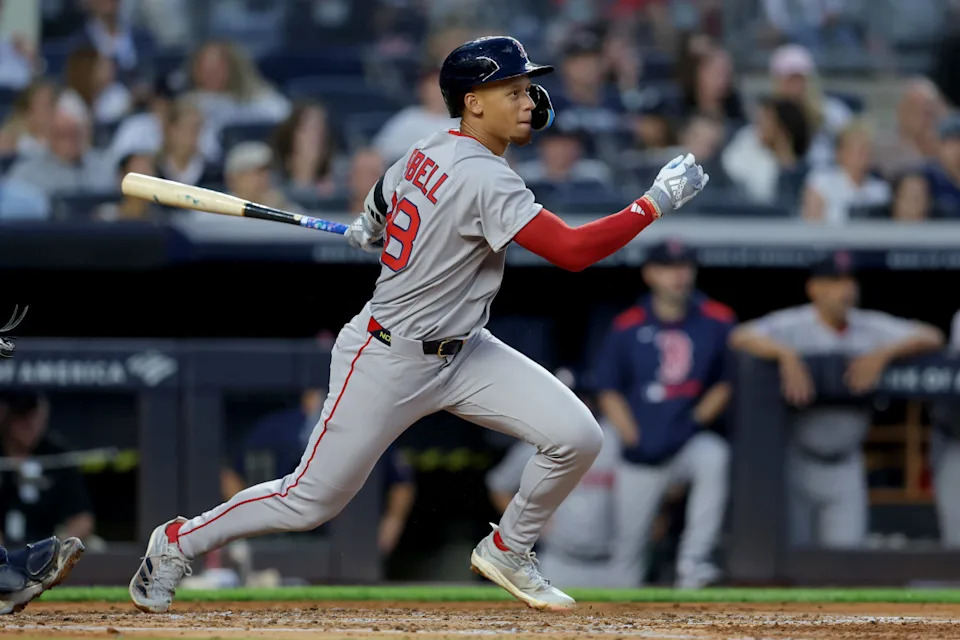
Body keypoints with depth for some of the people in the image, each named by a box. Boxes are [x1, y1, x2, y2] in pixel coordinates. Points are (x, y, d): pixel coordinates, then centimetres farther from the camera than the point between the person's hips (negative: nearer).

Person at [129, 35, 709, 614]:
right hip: (389, 362, -9)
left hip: (460, 351, 9)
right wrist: (657, 201, -28)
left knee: (578, 436, -5)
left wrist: (372, 229, 42)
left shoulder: (430, 151, 2)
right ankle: (180, 541, 23)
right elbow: (573, 251, -32)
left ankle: (507, 551, 17)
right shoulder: (484, 178, -26)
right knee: (312, 500, 2)